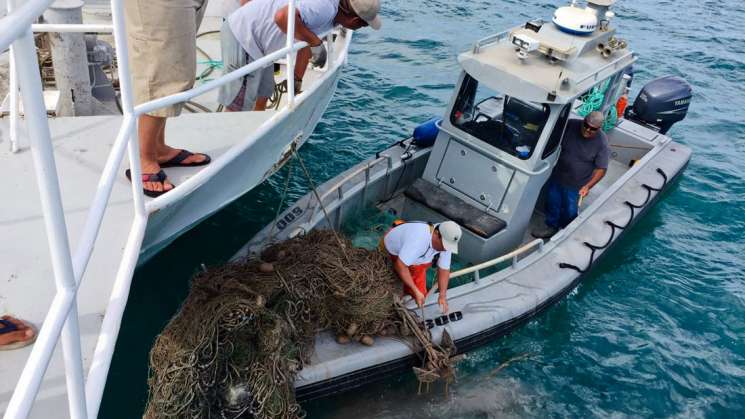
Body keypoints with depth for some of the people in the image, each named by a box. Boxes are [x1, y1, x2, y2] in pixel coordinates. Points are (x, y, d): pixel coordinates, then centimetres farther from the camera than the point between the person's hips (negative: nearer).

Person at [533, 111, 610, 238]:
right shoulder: (571, 125, -16)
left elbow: (601, 169, -18)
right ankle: (551, 227, 44)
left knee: (569, 211, 12)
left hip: (576, 185, -3)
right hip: (557, 176, 3)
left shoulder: (602, 143, -23)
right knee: (552, 203, 20)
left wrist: (588, 186, -28)